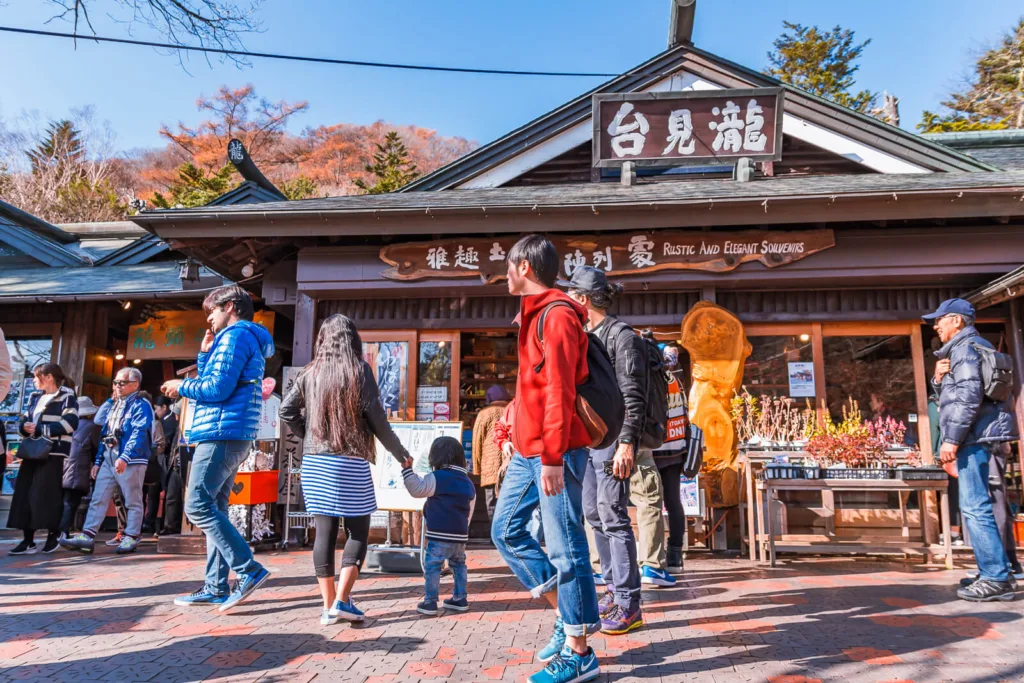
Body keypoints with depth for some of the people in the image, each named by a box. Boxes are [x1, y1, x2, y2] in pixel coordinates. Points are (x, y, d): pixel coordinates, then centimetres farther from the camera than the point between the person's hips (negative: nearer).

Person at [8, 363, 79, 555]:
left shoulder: (67, 397, -4)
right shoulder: (35, 397, 20)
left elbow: (69, 423, -16)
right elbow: (23, 419, 21)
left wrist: (40, 429, -16)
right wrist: (25, 426, -3)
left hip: (53, 452, -8)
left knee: (47, 494, -7)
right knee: (24, 494, 3)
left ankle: (53, 536, 7)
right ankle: (28, 540, 8)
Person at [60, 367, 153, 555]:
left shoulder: (141, 406, -7)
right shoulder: (112, 406, 20)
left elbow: (139, 434, -19)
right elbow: (104, 435, 21)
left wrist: (125, 457, -29)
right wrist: (97, 461, 16)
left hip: (131, 461, -8)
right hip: (108, 460, 8)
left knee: (133, 501, 0)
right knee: (98, 499, 4)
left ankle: (131, 538, 5)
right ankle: (86, 537, 5)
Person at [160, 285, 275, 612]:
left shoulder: (236, 336, -8)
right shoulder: (249, 340, 24)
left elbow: (218, 388, -16)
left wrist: (181, 386, -1)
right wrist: (205, 354, 17)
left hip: (221, 435, -10)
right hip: (233, 437, 10)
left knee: (198, 506, -12)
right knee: (214, 509, 10)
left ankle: (249, 569, -14)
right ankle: (216, 588, 11)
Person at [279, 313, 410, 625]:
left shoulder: (311, 372, 5)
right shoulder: (360, 369, -5)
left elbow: (287, 409, 4)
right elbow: (376, 417, -6)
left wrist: (309, 437, 15)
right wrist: (399, 452, 4)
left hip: (314, 462, 4)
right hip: (351, 462, -3)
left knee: (325, 532, 7)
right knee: (358, 531, 7)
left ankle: (328, 605, 10)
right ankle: (343, 600, -2)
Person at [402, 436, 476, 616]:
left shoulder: (437, 477, -9)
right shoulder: (468, 482, 12)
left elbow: (417, 489, -11)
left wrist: (407, 470, -4)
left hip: (439, 535, -7)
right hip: (460, 535, 7)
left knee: (431, 566, 1)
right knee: (459, 564, 21)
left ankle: (430, 602, 1)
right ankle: (460, 599, 25)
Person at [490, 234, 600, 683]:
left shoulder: (557, 315, -13)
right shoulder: (533, 314, 17)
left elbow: (560, 392, -20)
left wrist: (552, 456, -23)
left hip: (554, 451, -10)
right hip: (527, 450, 10)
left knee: (565, 547, -2)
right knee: (507, 530, 14)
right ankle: (567, 614, 23)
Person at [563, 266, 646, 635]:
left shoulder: (621, 335, -10)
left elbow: (633, 395, -15)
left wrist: (627, 443, -22)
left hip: (611, 438, -9)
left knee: (613, 517, -7)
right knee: (594, 515, 12)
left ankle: (629, 605, 2)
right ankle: (613, 589, 25)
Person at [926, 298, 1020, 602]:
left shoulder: (965, 346, -8)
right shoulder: (975, 346, 23)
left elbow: (970, 395, -20)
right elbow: (950, 394, 24)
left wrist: (952, 439, -21)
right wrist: (938, 378, 3)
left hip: (974, 434, -10)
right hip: (978, 435, 10)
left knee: (974, 507, -10)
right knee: (978, 506, 12)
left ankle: (996, 579, -8)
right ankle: (996, 573, 17)